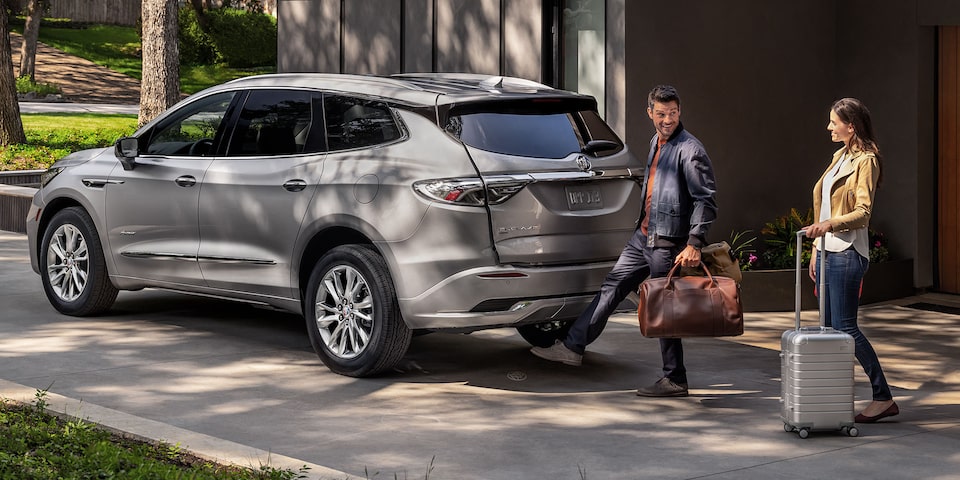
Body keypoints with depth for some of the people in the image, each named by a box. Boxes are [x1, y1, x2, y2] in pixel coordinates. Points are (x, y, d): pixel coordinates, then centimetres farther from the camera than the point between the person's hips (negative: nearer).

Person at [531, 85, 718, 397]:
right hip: (643, 236, 9)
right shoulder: (656, 142, 13)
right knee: (612, 286, 11)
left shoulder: (690, 150, -15)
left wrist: (694, 244, -24)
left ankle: (675, 381, 7)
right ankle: (573, 346, 17)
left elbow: (706, 199, -18)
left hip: (667, 242, -9)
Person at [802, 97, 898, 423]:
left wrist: (830, 224, -35)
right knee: (829, 325, 8)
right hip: (828, 250, 9)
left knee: (845, 328, -10)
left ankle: (883, 398, -4)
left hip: (847, 253, -9)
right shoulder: (840, 157, 17)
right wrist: (817, 249, 18)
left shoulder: (866, 161, -10)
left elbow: (862, 212, -19)